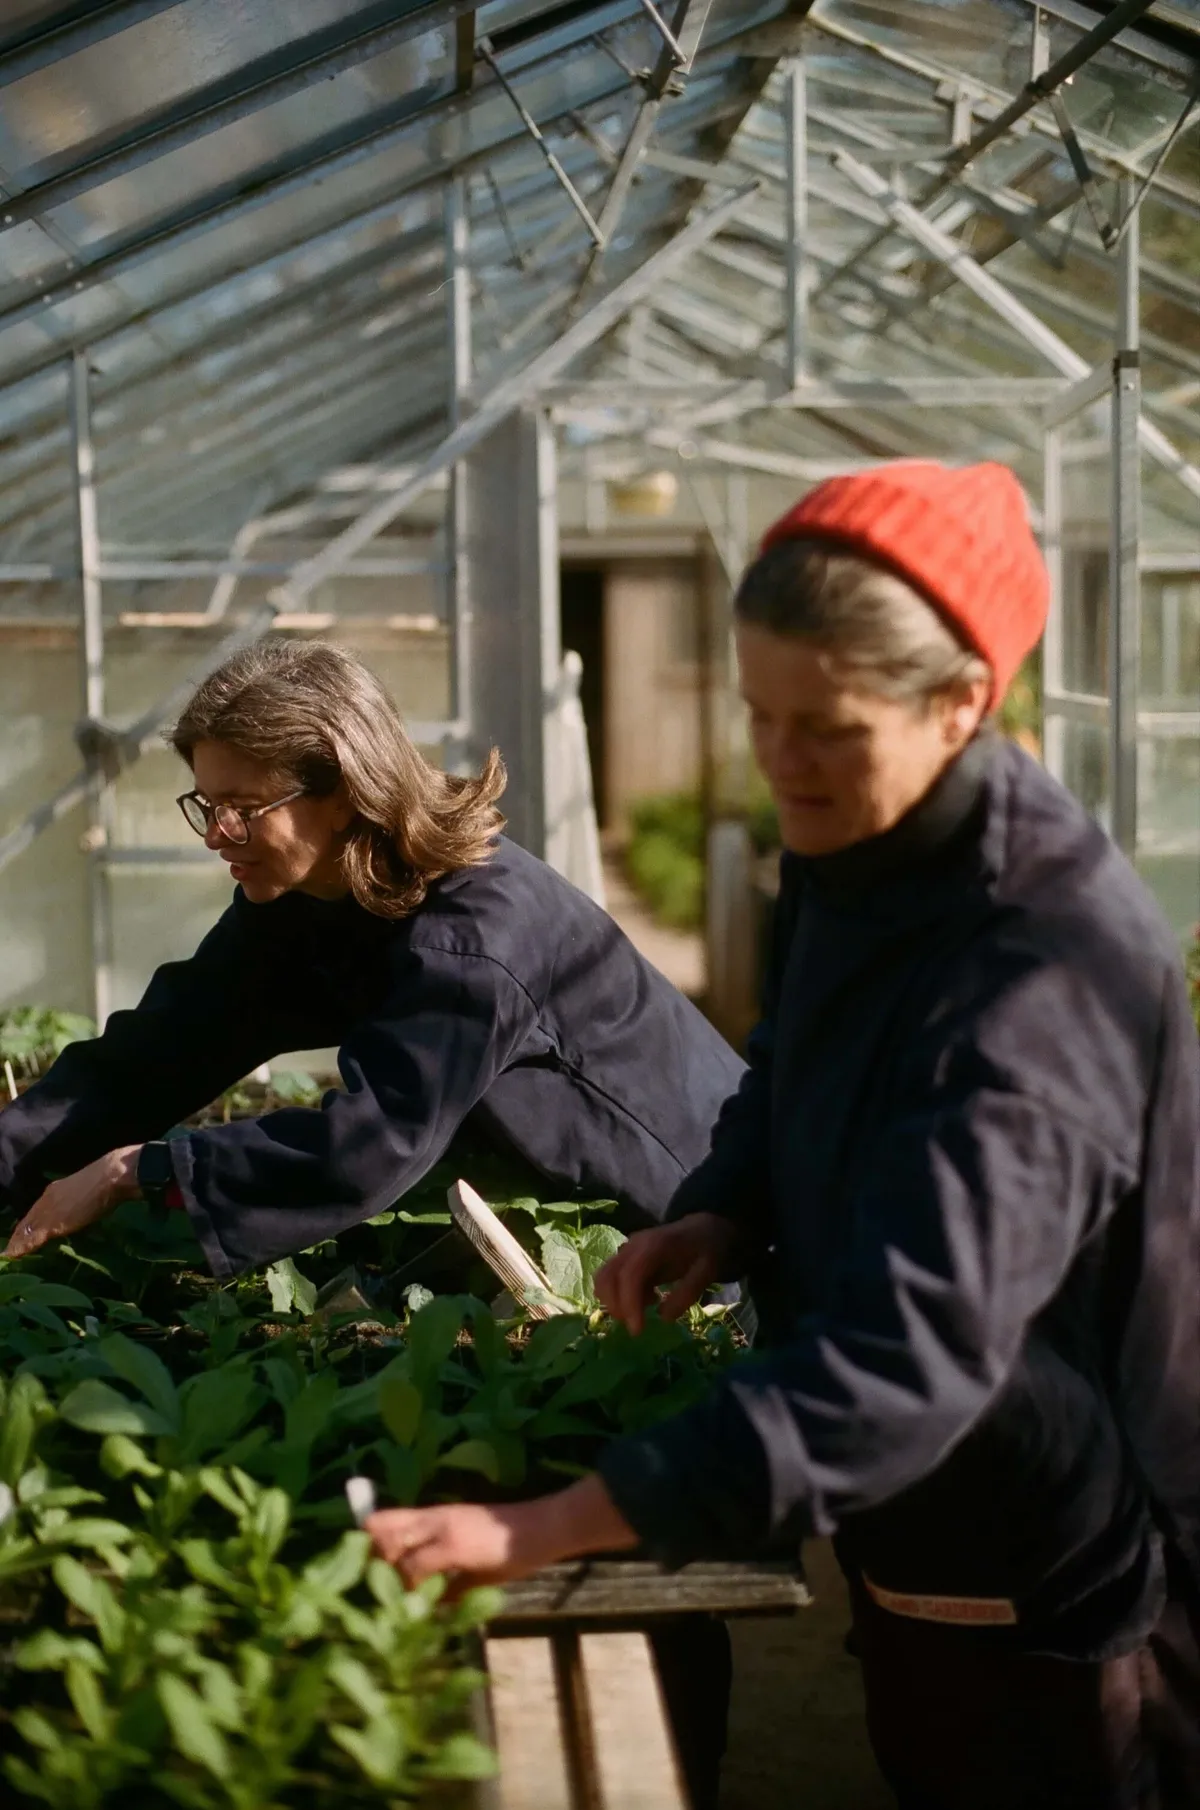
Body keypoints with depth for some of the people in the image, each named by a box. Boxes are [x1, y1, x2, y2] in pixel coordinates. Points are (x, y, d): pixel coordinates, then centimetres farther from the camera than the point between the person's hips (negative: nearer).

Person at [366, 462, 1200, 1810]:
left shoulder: (1044, 966, -31)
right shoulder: (847, 850, -4)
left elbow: (907, 1351, -40)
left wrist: (541, 1531, -44)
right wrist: (726, 1214, -7)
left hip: (1059, 1591, -7)